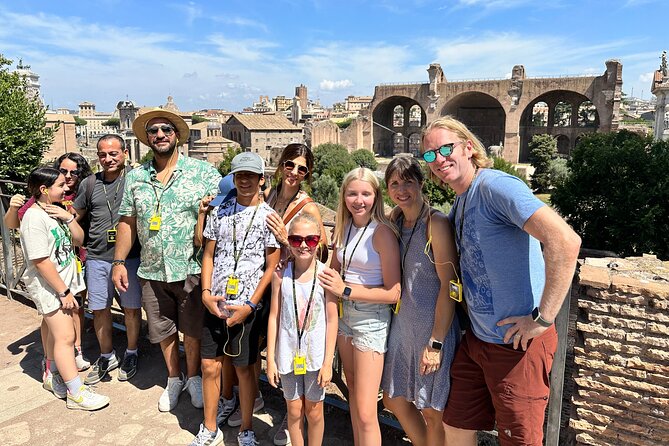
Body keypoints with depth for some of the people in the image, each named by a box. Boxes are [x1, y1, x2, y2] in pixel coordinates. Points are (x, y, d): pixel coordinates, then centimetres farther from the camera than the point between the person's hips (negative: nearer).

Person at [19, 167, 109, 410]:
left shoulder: (56, 211, 6)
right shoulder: (34, 218, -19)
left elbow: (78, 239, 7)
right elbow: (41, 262, -21)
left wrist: (68, 217, -10)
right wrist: (64, 292, -18)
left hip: (65, 280, 8)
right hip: (49, 287, -8)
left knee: (57, 332, 18)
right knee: (66, 337, -6)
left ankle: (55, 377, 34)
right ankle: (76, 394, 2)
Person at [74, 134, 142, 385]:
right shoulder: (90, 184, 7)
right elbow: (75, 216, 19)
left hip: (129, 257, -3)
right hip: (97, 258, 3)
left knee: (131, 308, 8)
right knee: (99, 309, 11)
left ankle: (131, 354, 28)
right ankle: (107, 357, 31)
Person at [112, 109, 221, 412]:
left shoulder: (204, 172, -6)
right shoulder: (135, 177, 7)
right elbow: (127, 222, 10)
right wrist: (118, 262, 7)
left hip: (192, 270, -3)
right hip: (152, 272, 4)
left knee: (193, 330, 12)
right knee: (163, 331, 17)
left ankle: (194, 377, 36)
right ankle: (174, 378, 39)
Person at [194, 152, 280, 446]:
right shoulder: (219, 212, 7)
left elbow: (271, 267, -5)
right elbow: (208, 255, 11)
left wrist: (250, 305, -10)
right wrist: (206, 293, -2)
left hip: (246, 306, -3)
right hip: (215, 303, 3)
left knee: (244, 367, 8)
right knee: (210, 366, 8)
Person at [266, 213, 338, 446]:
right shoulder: (281, 275, -5)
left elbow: (332, 320, -7)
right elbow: (274, 317, -1)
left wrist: (328, 362, -7)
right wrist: (270, 359, -1)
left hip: (316, 355, -1)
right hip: (288, 354, 1)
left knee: (314, 411, 13)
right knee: (294, 410, 14)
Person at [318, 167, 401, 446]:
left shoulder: (382, 232, -16)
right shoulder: (343, 228, 5)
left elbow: (393, 293, -17)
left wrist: (346, 290, -18)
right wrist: (329, 279, -5)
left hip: (371, 320, -7)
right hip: (344, 314, 7)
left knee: (365, 413, -4)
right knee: (352, 393, 20)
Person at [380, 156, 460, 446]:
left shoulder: (436, 223, -15)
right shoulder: (396, 220, 6)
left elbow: (449, 285, -17)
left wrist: (436, 342, -18)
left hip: (434, 324, -7)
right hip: (403, 321, 8)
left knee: (432, 411, 8)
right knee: (394, 400, 19)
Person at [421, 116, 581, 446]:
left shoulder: (495, 186, -19)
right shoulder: (459, 204, 10)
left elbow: (565, 241, -30)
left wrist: (543, 318, -25)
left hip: (518, 343, -8)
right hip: (476, 339, 9)